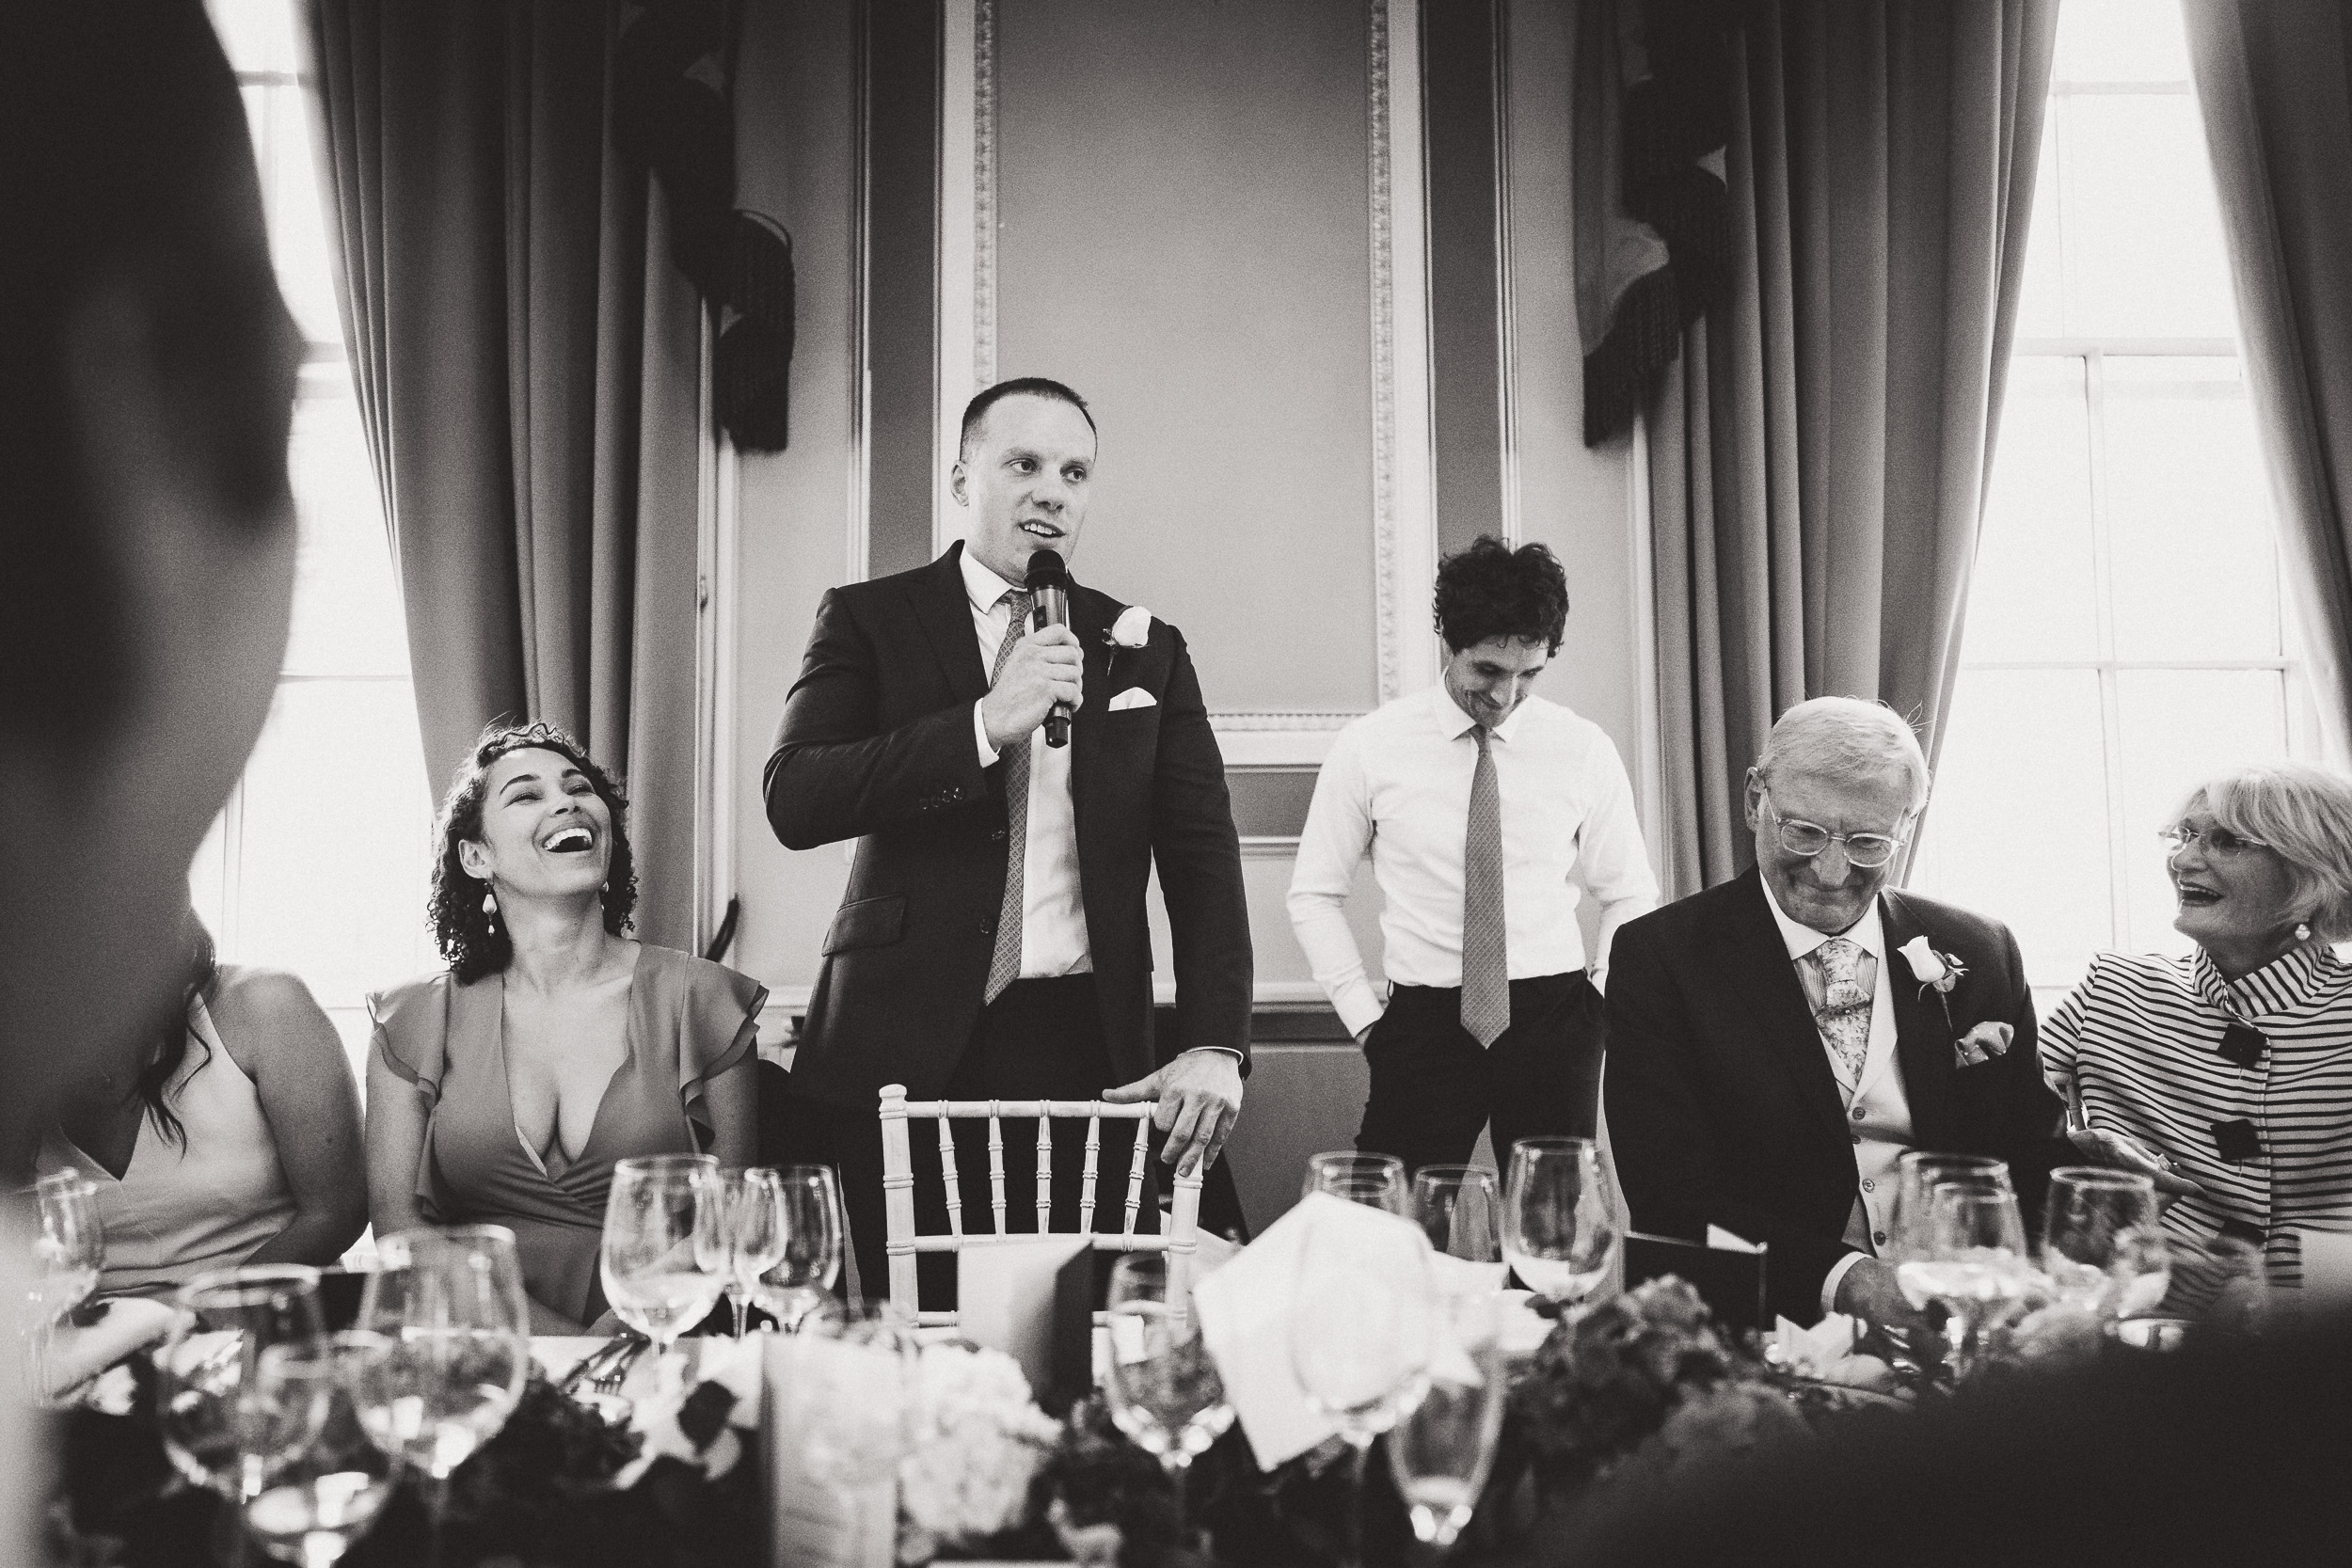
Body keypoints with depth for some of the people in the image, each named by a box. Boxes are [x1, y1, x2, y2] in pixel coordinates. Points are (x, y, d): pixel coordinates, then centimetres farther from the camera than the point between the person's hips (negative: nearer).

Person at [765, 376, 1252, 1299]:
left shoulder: (1145, 649, 13)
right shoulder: (870, 619, 6)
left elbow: (1202, 856, 7)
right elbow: (793, 800, -8)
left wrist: (1213, 1047, -7)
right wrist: (985, 725, -17)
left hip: (1084, 1050, 2)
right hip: (908, 1048, -2)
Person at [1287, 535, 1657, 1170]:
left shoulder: (1584, 750, 1)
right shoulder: (1369, 748, -2)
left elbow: (1630, 896, 12)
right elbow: (1315, 896, 5)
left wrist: (1599, 999, 0)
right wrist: (1365, 1016, -2)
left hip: (1553, 1022, 1)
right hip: (1424, 1023, -1)